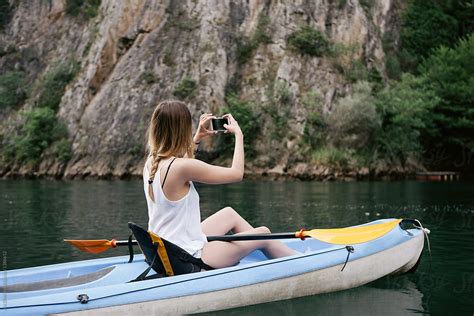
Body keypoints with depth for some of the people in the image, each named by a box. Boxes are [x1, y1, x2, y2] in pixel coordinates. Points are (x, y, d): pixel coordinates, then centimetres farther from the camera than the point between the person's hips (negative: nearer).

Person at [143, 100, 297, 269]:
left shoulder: (151, 162, 0)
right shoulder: (181, 167, -26)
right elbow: (237, 173, -16)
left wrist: (197, 138, 23)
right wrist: (238, 134, -2)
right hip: (189, 259, -9)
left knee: (229, 214, 26)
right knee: (263, 233, 4)